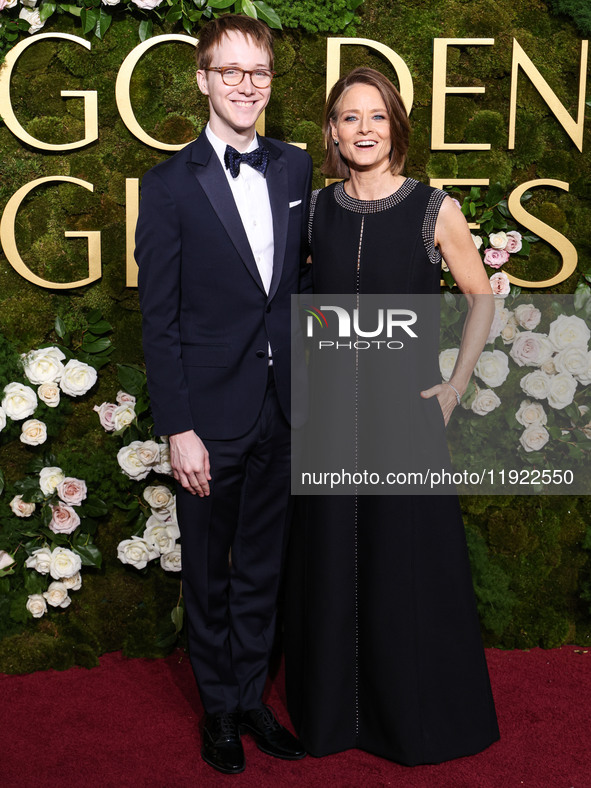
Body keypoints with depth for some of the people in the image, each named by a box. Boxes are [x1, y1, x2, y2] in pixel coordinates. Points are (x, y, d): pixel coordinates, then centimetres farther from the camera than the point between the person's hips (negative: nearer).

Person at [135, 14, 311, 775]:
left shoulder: (296, 168, 5)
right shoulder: (169, 184, -7)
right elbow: (158, 319, -9)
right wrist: (178, 428, -13)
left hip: (281, 407, 4)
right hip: (210, 414, -3)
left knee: (261, 568, 17)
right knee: (208, 574, 13)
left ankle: (252, 698, 35)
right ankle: (219, 708, 33)